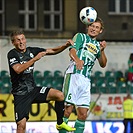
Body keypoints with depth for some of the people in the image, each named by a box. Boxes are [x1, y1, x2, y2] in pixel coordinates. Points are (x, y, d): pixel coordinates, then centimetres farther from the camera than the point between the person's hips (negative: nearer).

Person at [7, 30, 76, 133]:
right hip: (20, 94, -5)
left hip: (33, 90, 5)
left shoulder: (31, 51, 6)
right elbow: (18, 69, -27)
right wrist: (35, 58, -27)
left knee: (60, 95, -12)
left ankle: (60, 124, 6)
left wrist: (66, 45, -8)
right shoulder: (12, 54, -9)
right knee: (21, 125, -15)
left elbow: (52, 51, 9)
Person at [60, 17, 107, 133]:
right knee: (68, 109, -13)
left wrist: (102, 50, 2)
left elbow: (103, 64, 19)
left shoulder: (97, 45, 25)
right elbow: (72, 51, -8)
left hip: (86, 80, 6)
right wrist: (77, 60, -31)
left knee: (83, 114, 2)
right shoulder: (81, 36, 9)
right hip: (73, 74, -6)